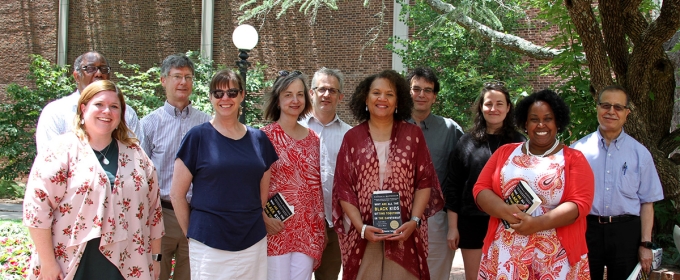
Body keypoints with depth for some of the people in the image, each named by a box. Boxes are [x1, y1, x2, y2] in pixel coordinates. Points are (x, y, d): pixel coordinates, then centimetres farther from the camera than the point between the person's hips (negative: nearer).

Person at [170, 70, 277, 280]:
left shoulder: (259, 139, 6)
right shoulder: (197, 137, -4)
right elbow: (177, 194, -2)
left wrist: (254, 224, 10)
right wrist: (191, 233, 1)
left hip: (254, 244, 3)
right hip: (209, 246, -3)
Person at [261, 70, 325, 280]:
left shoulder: (312, 138, 11)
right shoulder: (265, 136, -6)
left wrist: (322, 227, 14)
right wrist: (264, 218, -14)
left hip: (308, 230, 5)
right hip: (277, 229, -5)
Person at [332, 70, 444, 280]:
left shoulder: (413, 134, 6)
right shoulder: (352, 138, 5)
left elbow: (425, 182, 4)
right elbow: (343, 188, 2)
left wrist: (414, 221, -8)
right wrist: (361, 227, -9)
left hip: (405, 234, 0)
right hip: (362, 236, 0)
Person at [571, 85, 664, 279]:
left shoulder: (640, 153, 4)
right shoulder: (578, 150, 2)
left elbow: (646, 202, 5)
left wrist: (645, 244, -1)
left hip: (626, 233, 1)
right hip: (587, 229, 0)